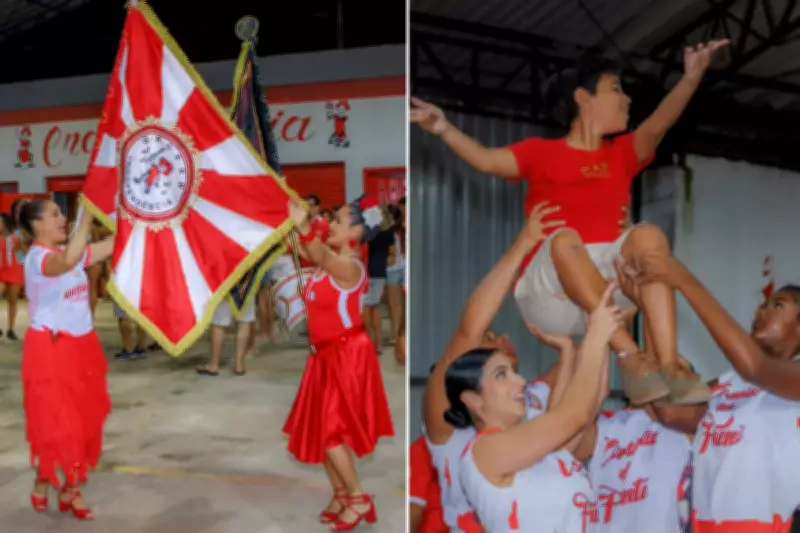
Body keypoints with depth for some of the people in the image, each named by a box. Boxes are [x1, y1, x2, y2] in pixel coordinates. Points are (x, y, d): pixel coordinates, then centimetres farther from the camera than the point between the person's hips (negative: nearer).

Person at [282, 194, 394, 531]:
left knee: (329, 429, -4)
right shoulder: (330, 262, 6)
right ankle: (340, 494, 30)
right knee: (319, 427, 14)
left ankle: (359, 499, 13)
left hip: (347, 355, -9)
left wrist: (303, 227, -60)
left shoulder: (351, 267, -24)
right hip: (326, 355, 9)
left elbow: (321, 255, -43)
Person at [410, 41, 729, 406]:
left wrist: (691, 78, -16)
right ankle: (629, 357, -39)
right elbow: (486, 161, -3)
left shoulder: (623, 153, 20)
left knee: (648, 235, -24)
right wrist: (444, 129, -19)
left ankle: (668, 365, -35)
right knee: (565, 239, -33)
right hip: (549, 293, -3)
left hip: (613, 282, 3)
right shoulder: (541, 152, 12)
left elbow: (658, 126, 1)